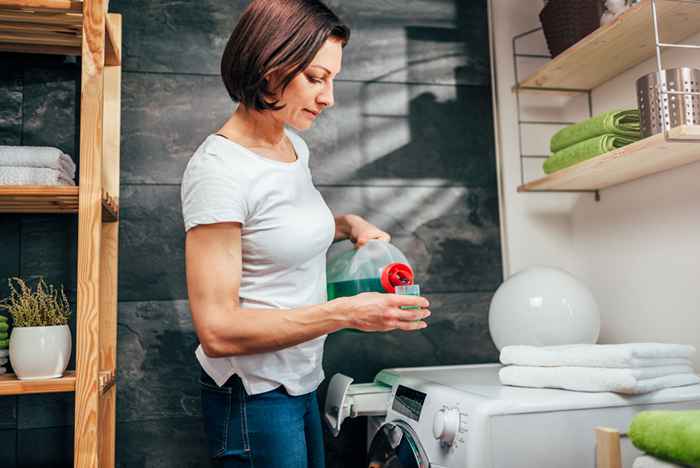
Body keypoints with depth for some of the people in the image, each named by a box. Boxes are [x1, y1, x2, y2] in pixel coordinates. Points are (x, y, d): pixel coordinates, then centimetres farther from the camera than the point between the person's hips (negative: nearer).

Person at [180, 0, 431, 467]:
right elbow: (217, 331, -25)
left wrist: (350, 224, 5)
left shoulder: (295, 145, 3)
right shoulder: (218, 168, -22)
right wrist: (347, 312, -26)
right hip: (254, 397, -8)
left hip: (301, 383, 8)